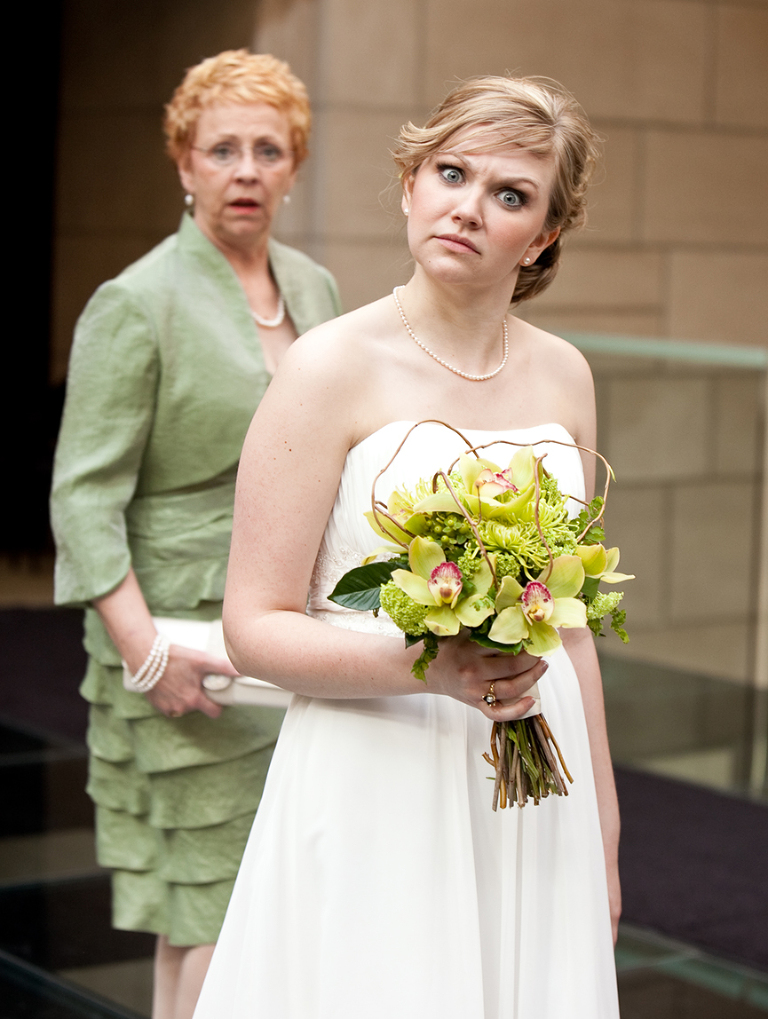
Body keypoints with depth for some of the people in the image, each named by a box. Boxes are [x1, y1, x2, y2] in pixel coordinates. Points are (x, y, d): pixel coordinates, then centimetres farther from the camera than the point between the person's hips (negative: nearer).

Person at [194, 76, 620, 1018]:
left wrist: (603, 830, 16)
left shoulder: (563, 376, 7)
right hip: (377, 790, -4)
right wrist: (428, 666, -25)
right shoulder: (333, 367, -9)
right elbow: (255, 627, -10)